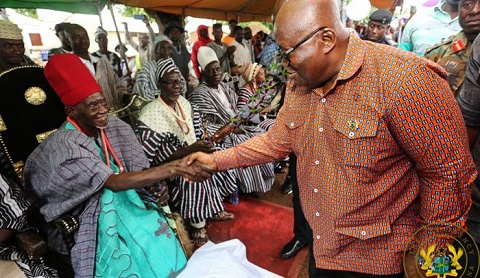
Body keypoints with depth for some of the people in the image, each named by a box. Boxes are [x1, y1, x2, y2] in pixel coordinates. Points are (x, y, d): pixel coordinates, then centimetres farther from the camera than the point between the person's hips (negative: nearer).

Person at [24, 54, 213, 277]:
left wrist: (157, 184, -19)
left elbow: (136, 167, 2)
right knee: (151, 253, -17)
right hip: (96, 215, -5)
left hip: (128, 198, 5)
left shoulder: (113, 126, -3)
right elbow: (114, 182, -29)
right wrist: (173, 169, -36)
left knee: (177, 230, -7)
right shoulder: (65, 145, -19)